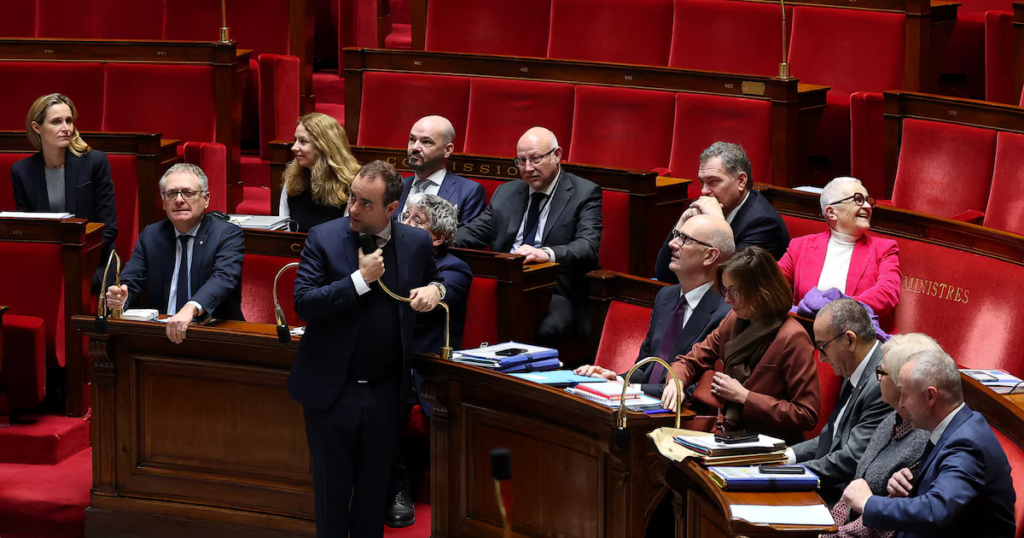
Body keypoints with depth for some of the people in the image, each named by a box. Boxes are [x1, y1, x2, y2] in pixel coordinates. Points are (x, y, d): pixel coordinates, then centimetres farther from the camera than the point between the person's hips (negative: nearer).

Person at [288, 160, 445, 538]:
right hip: (333, 390, -2)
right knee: (331, 491, 9)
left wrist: (434, 290, -4)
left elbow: (433, 279, 20)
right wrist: (360, 279, -20)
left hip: (385, 393, 2)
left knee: (374, 492, 13)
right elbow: (303, 303, -15)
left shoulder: (416, 242, 0)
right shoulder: (323, 238, -7)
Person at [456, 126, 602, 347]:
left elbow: (588, 247, -13)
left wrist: (546, 253, -34)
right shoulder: (506, 193, 21)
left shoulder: (584, 194, 3)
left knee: (545, 329, -38)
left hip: (555, 293, -4)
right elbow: (474, 232, 16)